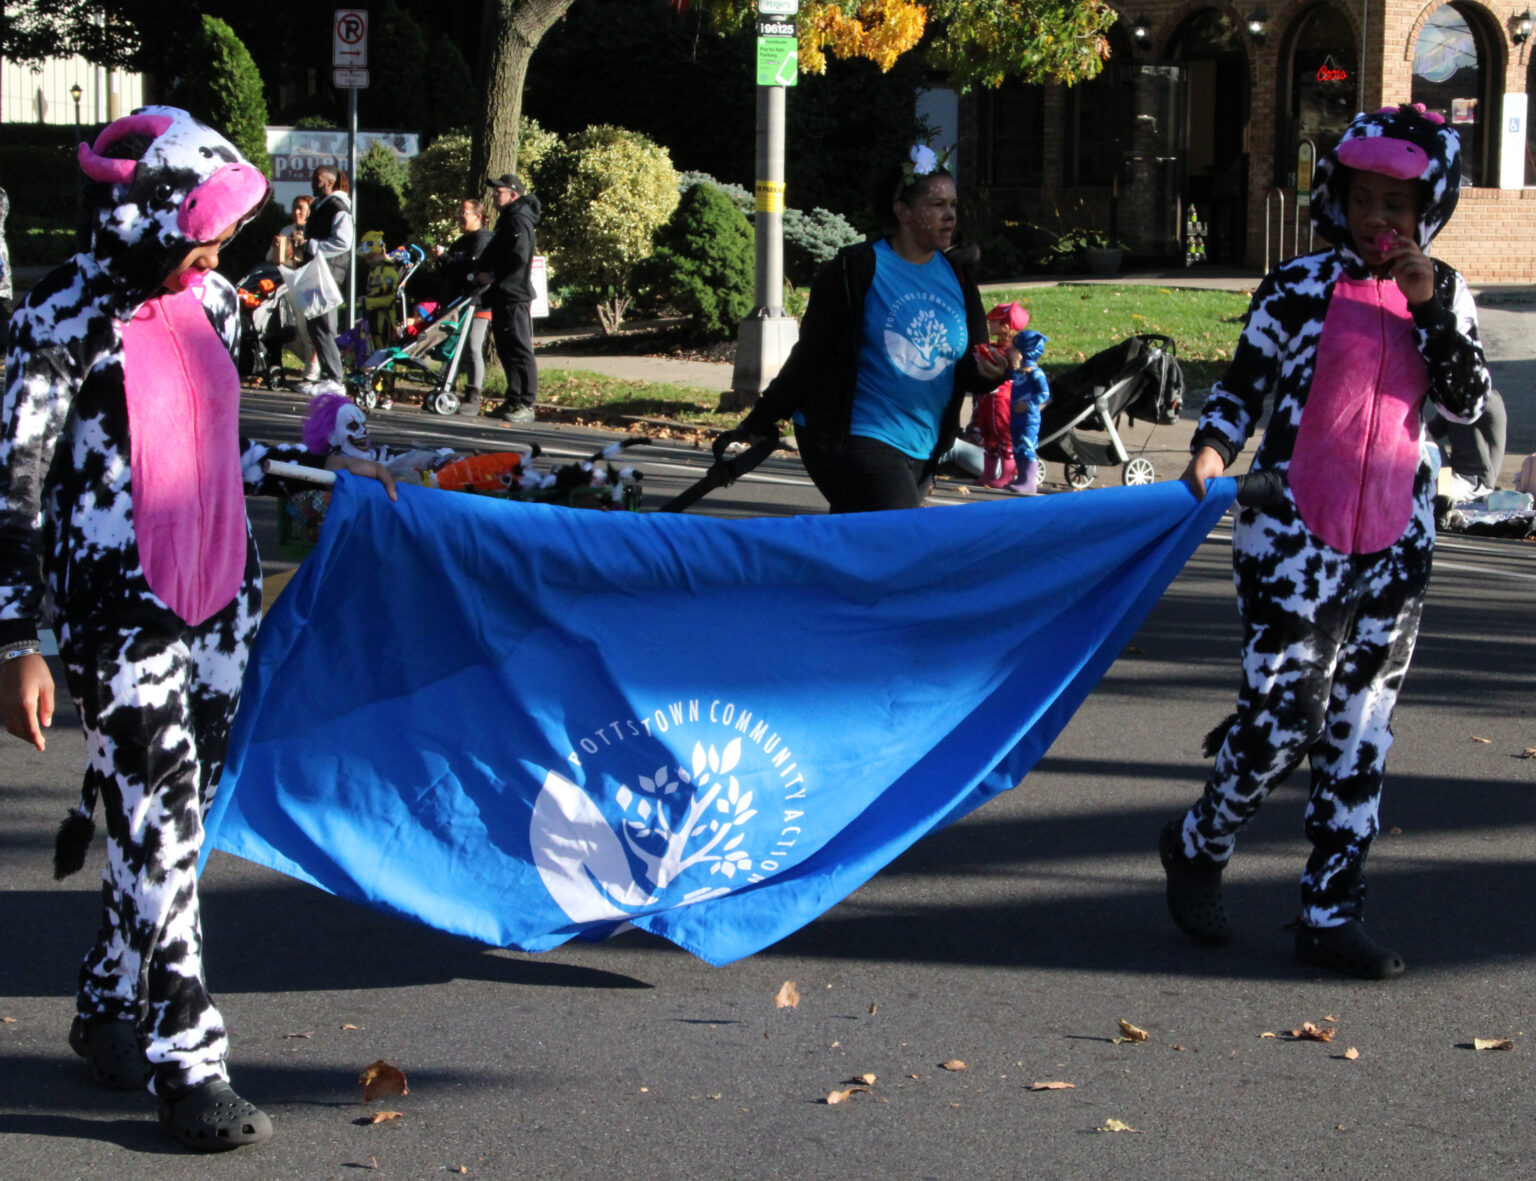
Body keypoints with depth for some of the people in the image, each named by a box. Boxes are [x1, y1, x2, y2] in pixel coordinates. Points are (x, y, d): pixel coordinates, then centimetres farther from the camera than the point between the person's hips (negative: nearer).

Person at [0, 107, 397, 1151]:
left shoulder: (209, 301, 8)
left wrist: (325, 465, 24)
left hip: (220, 592, 7)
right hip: (118, 604, -7)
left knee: (181, 809, 12)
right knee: (160, 822, -7)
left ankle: (112, 1008, 28)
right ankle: (190, 1064, -1)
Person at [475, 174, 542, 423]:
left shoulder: (518, 220, -11)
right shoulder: (508, 219, 22)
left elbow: (519, 257, -23)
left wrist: (492, 275, -16)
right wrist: (485, 275, 12)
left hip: (514, 298, -11)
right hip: (503, 296, 11)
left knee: (519, 350, -10)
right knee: (507, 351, 12)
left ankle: (525, 404, -10)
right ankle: (515, 401, 16)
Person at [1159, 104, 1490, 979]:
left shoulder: (1443, 294, 8)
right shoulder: (1298, 288, -2)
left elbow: (1469, 403, -2)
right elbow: (1243, 385, 1)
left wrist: (1432, 308, -13)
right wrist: (1212, 451, -17)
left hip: (1394, 538, 4)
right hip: (1294, 532, -4)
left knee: (1363, 726, 5)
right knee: (1283, 716, -8)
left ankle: (1332, 912, 13)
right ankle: (1198, 848, 19)